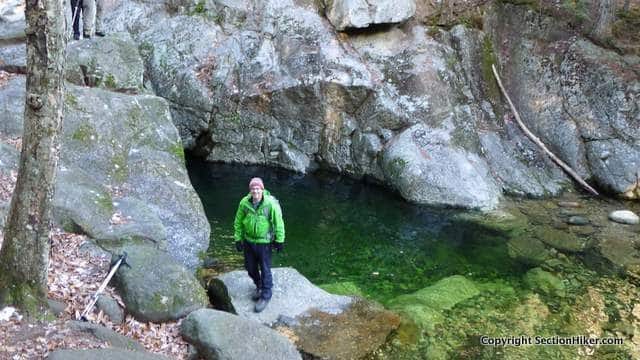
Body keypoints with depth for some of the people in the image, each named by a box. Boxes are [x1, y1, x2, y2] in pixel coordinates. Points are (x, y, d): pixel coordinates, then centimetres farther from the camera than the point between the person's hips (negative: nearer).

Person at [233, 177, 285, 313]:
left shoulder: (271, 203, -20)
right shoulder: (244, 203, -10)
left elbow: (278, 223, -11)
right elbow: (238, 222, 1)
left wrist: (279, 240, -6)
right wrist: (238, 239, 2)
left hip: (264, 242, -4)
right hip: (248, 241, 4)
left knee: (265, 270, 5)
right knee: (250, 267, 19)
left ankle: (265, 296, 23)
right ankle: (259, 286, 46)